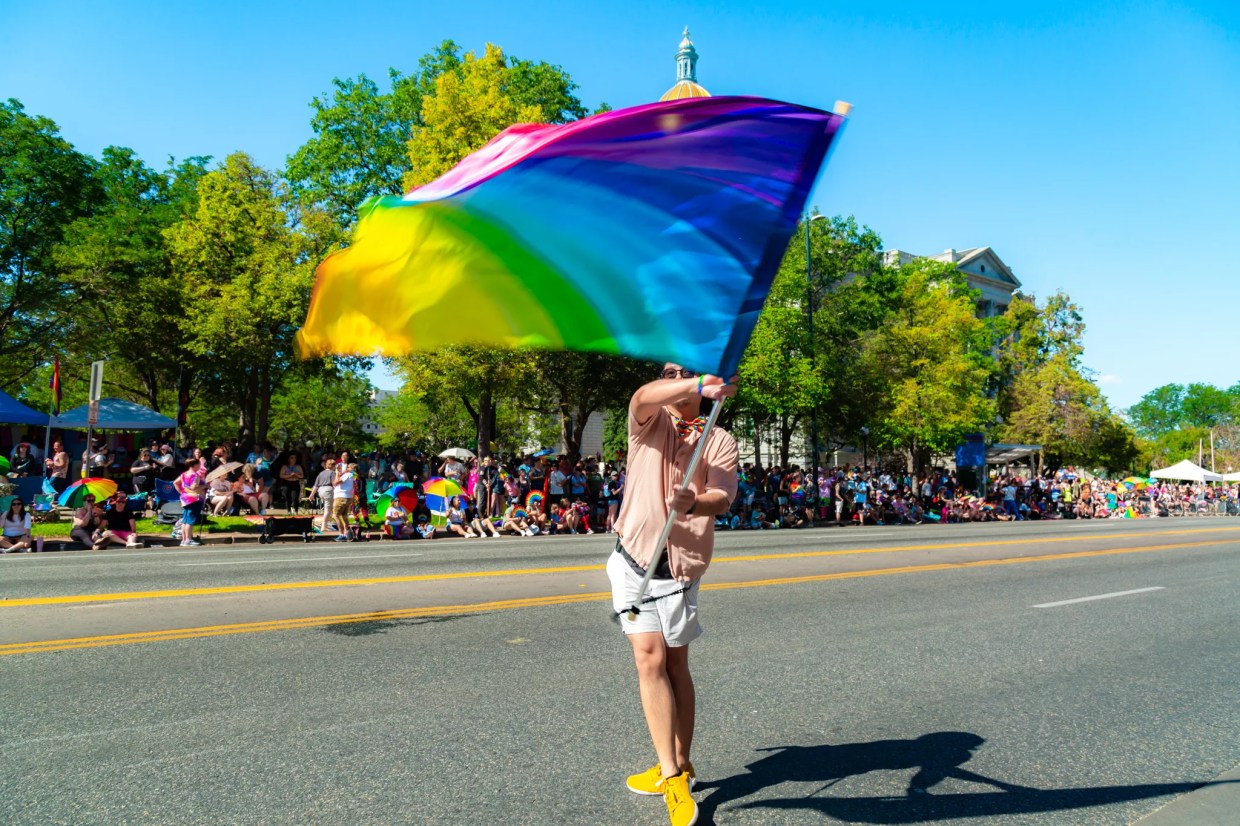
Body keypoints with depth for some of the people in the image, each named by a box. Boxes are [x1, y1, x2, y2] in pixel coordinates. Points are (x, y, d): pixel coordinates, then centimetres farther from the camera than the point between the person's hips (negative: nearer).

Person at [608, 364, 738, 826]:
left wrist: (696, 504, -36)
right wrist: (699, 385, -37)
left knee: (673, 664, 6)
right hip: (634, 557, 1)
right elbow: (642, 396, -21)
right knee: (650, 658, -5)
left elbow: (723, 497, -13)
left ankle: (677, 767, 21)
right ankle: (674, 772, 5)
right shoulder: (651, 423, 5)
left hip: (681, 563, -1)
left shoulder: (720, 441, 4)